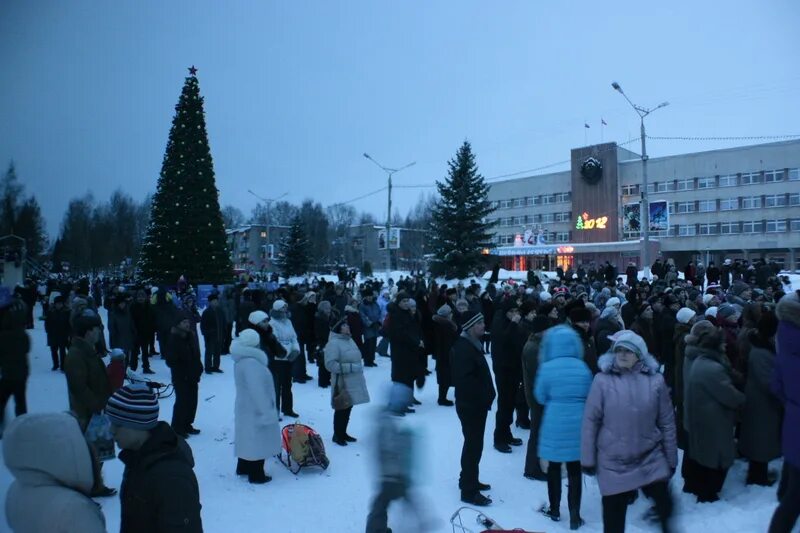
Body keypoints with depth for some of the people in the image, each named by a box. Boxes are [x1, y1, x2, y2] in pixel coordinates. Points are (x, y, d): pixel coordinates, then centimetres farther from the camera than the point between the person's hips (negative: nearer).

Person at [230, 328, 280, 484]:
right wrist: (267, 412, -23)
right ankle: (256, 475, 14)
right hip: (256, 410, -10)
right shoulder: (251, 363, -27)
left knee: (249, 439, 22)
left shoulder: (243, 360, 6)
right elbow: (257, 391, -28)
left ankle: (243, 468, 35)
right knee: (257, 441, 3)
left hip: (246, 408, 10)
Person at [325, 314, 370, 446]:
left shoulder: (349, 340, 11)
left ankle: (343, 433, 30)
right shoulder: (333, 343, -17)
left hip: (353, 383, 8)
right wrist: (350, 367, -23)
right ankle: (337, 435, 19)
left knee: (348, 408, 16)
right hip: (342, 384, -8)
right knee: (341, 410, 3)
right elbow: (330, 364, -24)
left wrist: (359, 368, 9)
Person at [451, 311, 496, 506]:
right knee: (473, 446, -3)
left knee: (474, 444, 20)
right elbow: (465, 380, -29)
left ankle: (469, 480, 35)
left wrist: (486, 397, 12)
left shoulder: (473, 344, 12)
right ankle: (469, 491, 6)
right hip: (470, 405, -10)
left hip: (476, 404, 10)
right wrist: (483, 398, -21)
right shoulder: (463, 348, -22)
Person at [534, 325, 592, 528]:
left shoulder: (547, 368, -11)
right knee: (575, 469, 10)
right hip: (578, 423, 2)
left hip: (555, 423, -2)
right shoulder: (583, 367, -4)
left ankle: (554, 510, 29)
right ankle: (574, 516, 14)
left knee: (554, 467, 15)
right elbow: (590, 395, 6)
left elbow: (540, 397, -2)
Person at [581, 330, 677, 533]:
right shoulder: (603, 380, -10)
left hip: (650, 458, 1)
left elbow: (667, 422, 4)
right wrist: (588, 459, -5)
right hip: (612, 463, -1)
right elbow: (590, 422, -6)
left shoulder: (655, 380, -5)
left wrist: (671, 458, 8)